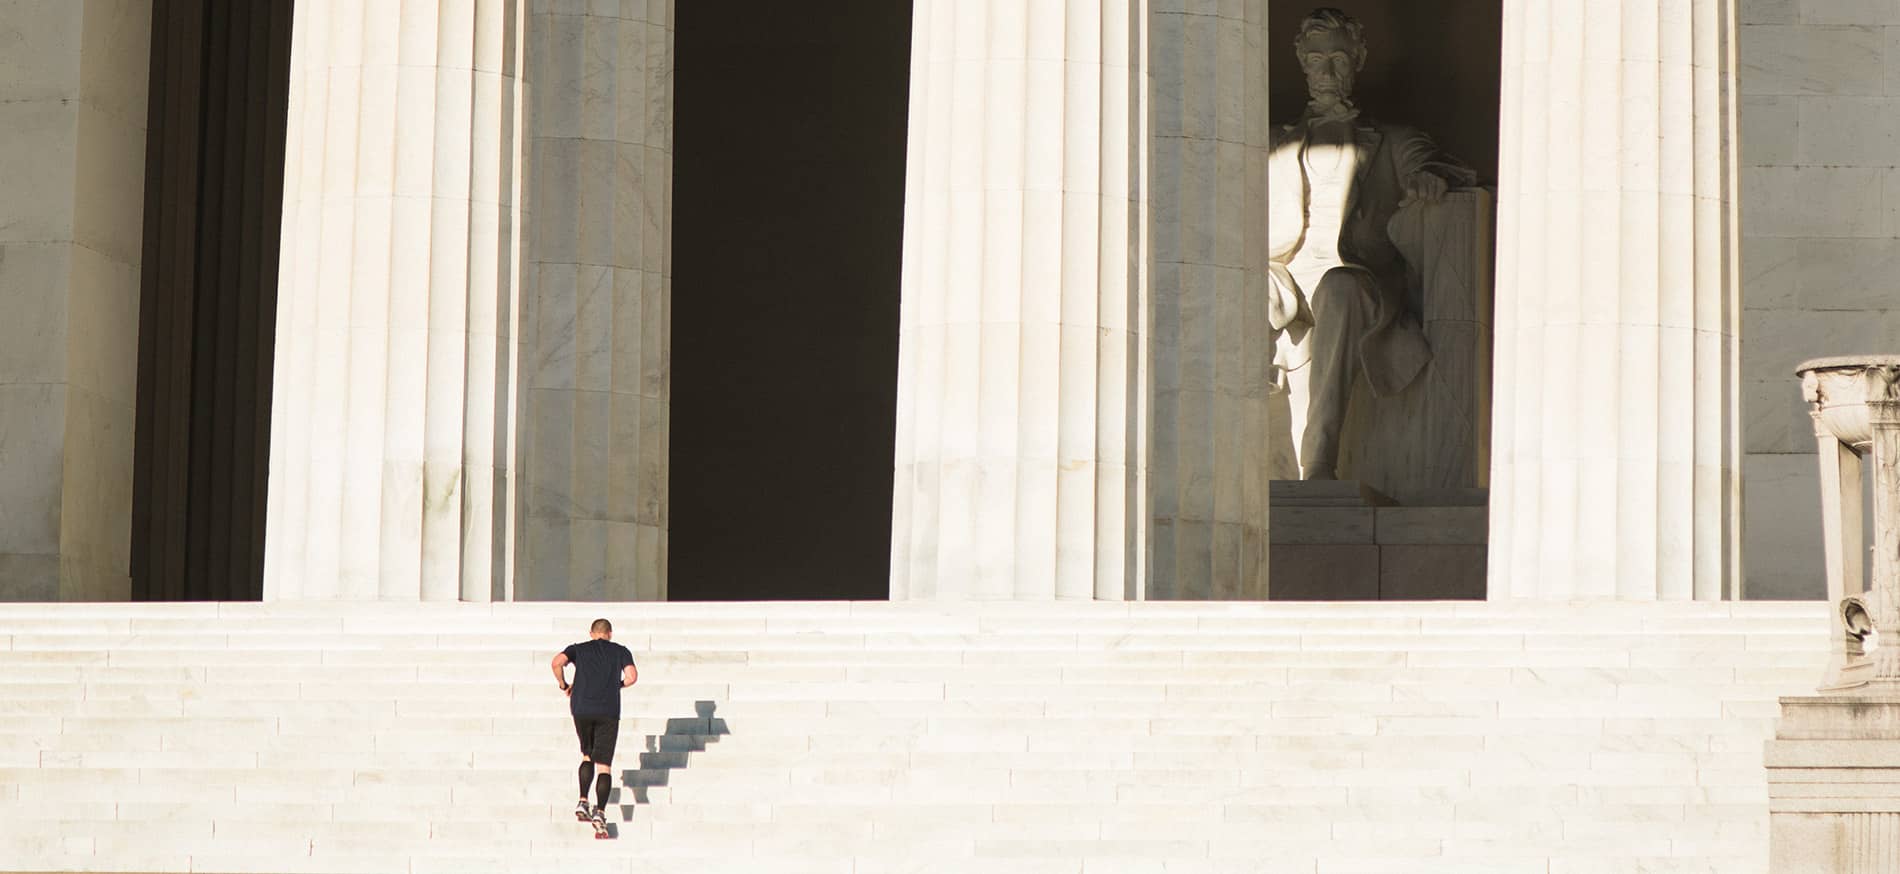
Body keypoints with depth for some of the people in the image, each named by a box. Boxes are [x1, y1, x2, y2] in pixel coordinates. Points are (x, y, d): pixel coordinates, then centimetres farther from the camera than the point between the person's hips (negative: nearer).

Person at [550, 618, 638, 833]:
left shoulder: (579, 649, 14)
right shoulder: (620, 651, 13)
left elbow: (557, 662, -4)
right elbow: (632, 676, -1)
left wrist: (564, 685, 11)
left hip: (581, 709, 2)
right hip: (608, 711, -1)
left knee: (587, 755, 23)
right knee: (604, 765, -1)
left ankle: (583, 802, 6)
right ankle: (599, 811, -17)